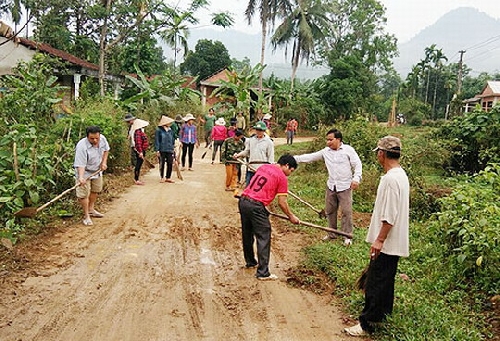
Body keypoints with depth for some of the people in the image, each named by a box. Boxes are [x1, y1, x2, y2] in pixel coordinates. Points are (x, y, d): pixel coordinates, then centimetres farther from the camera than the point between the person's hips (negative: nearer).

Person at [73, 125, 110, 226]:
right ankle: (86, 216, 5)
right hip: (85, 172, -7)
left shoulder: (102, 139, -15)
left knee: (95, 190, 20)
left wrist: (104, 162, -2)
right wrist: (81, 177, -49)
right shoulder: (82, 146, -34)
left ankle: (91, 209, 40)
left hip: (97, 170, 7)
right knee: (84, 194, -7)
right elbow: (81, 164, -36)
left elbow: (106, 149, 7)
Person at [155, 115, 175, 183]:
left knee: (170, 164, 3)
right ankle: (162, 178, 18)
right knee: (162, 164, 5)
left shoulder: (170, 130, 11)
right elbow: (157, 141, -7)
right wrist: (157, 150, -11)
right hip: (162, 150, -5)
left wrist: (172, 148, 15)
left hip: (169, 150, 5)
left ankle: (168, 177, 15)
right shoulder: (159, 130, -6)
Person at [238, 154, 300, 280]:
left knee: (247, 234, 21)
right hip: (256, 207, -8)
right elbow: (282, 202, -3)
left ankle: (250, 262, 38)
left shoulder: (263, 167, 17)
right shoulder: (282, 177, -4)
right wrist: (291, 216, 11)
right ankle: (263, 273, 2)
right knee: (263, 238, 0)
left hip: (243, 201, 8)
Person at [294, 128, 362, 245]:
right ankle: (332, 233, 29)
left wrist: (356, 178, -18)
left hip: (345, 187, -5)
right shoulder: (326, 151, 4)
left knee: (346, 212, -1)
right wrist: (294, 158, -2)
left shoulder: (348, 150, -7)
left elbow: (357, 164, -5)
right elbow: (310, 157, 5)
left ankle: (347, 236, 12)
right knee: (329, 211, 13)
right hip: (331, 186, 5)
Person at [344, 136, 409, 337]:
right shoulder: (400, 175, 10)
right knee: (385, 281, 22)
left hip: (386, 244, -10)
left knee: (375, 284, -2)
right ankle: (383, 314, 36)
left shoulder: (391, 178, -23)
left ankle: (367, 324, 7)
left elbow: (390, 215, -25)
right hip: (393, 243, 11)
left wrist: (379, 240, -21)